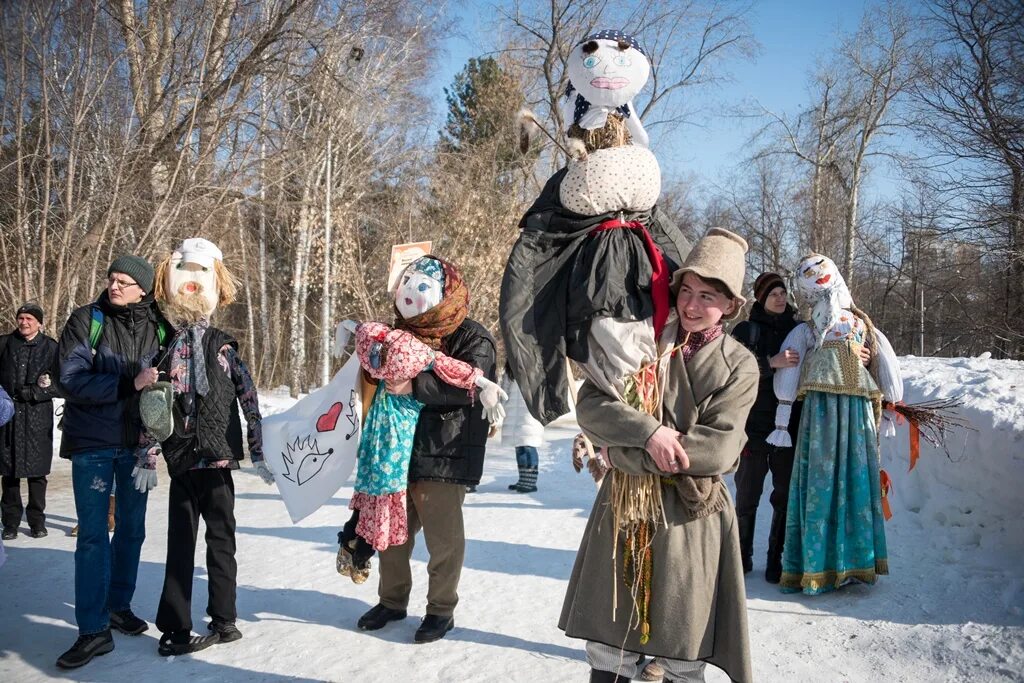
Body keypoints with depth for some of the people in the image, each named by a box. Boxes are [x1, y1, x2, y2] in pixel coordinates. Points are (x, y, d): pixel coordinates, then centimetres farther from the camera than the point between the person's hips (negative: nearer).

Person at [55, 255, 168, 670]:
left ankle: (118, 605, 31)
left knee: (132, 528, 13)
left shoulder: (157, 328, 0)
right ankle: (93, 630, 3)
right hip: (93, 443, -3)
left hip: (136, 443, 3)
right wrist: (129, 383, -24)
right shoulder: (87, 321, -8)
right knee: (93, 535, -3)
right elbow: (72, 380, -16)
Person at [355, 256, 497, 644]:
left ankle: (441, 609, 19)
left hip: (445, 456, -6)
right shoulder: (407, 332, 13)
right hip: (399, 450, 7)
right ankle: (392, 600, 32)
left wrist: (414, 386, -30)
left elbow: (468, 386, -23)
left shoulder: (473, 339, -8)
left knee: (442, 535, 2)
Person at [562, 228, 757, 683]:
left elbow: (717, 450, -14)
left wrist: (627, 453, -16)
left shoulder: (739, 366, -2)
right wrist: (648, 431, -24)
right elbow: (590, 405, -7)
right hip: (623, 507, 2)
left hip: (691, 518, -2)